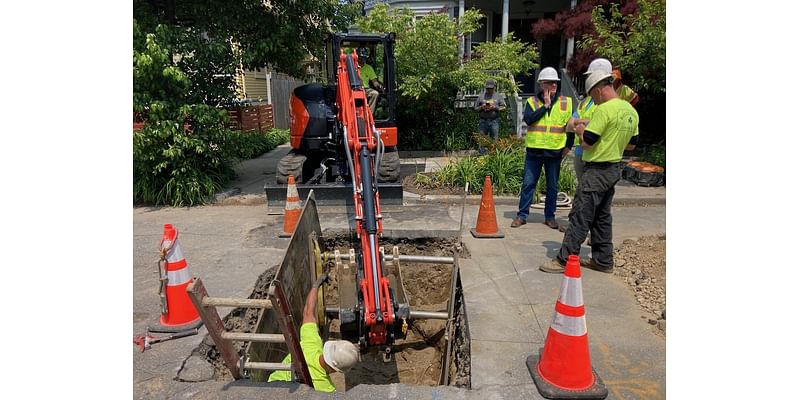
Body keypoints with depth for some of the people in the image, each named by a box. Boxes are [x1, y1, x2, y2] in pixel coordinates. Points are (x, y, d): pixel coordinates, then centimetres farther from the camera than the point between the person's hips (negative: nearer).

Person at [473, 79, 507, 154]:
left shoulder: (499, 96, 10)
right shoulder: (481, 96, 12)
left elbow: (504, 107, 5)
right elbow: (475, 108, 13)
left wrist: (494, 107, -10)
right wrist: (481, 107, -7)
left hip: (494, 121, -1)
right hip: (483, 121, 1)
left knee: (494, 139, 0)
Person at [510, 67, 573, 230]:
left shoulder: (566, 102, 5)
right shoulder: (532, 101, 2)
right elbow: (528, 119, -16)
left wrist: (568, 145, 5)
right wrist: (545, 106, -14)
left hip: (555, 151, 1)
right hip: (534, 150, -1)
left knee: (553, 186, 9)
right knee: (528, 184, 2)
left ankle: (550, 216, 21)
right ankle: (522, 215, 12)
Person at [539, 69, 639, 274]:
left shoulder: (605, 109, -18)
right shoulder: (631, 111, 10)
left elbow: (587, 142, -20)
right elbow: (631, 144, 17)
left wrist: (580, 131, 0)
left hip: (597, 170, -9)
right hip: (615, 168, 9)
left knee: (580, 215, -6)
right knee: (602, 216, 16)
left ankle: (565, 259, -1)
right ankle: (603, 260, 23)